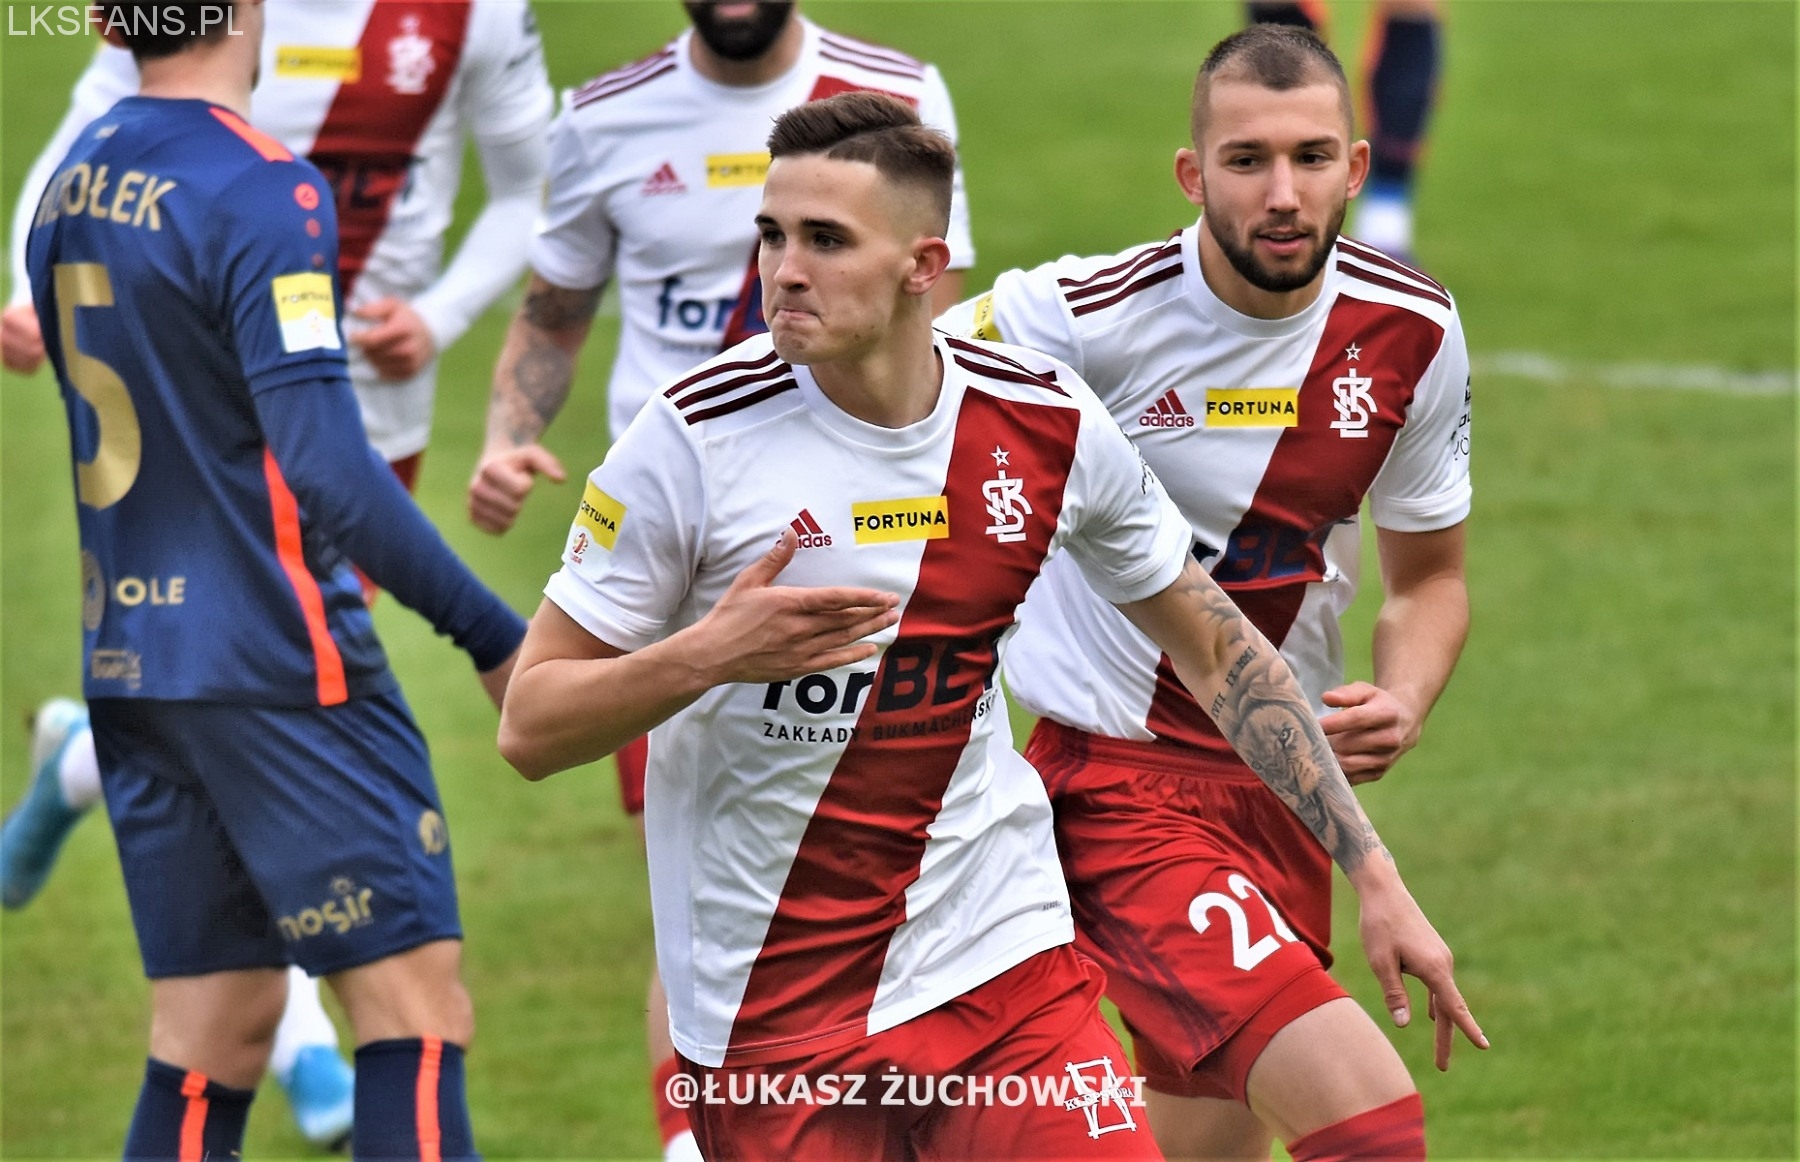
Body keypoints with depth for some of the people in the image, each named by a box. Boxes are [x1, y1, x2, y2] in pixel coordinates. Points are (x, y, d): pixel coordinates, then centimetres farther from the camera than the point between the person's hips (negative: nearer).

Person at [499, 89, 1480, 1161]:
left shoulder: (1051, 426, -3)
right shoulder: (696, 439, -11)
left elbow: (1215, 648, 12)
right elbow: (531, 728, -7)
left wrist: (1375, 874, 10)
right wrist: (707, 655, -26)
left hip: (1001, 953, 2)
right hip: (765, 1017, -2)